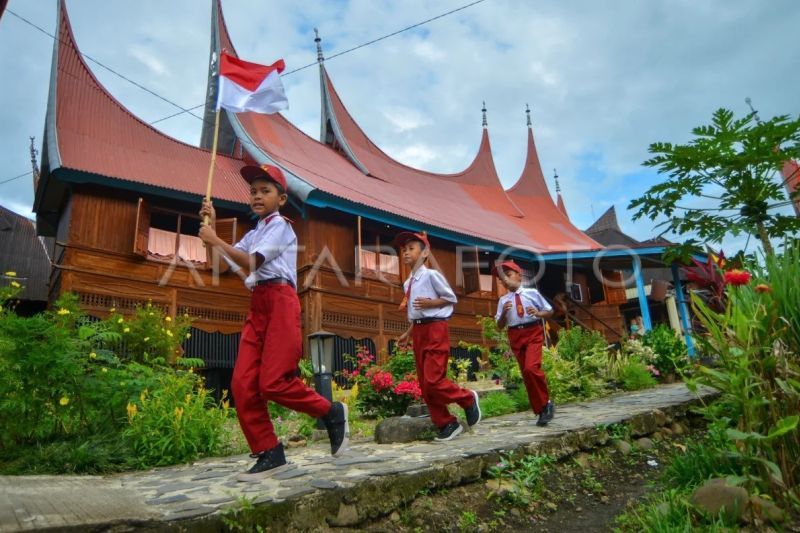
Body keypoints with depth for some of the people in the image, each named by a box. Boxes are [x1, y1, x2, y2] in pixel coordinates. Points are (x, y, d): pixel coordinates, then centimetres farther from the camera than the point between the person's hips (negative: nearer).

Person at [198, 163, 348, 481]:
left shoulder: (281, 227, -1)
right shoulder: (254, 233, 25)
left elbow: (250, 262, -12)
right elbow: (230, 261, 17)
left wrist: (215, 239, -4)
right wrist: (212, 228, 13)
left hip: (280, 301, -8)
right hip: (257, 306, 8)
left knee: (273, 382, -15)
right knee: (243, 383, -3)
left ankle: (331, 412, 8)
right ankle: (269, 454, 4)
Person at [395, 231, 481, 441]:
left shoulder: (431, 274, -8)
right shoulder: (408, 283, 15)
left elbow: (451, 298, -5)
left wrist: (430, 303, -17)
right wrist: (408, 333, 15)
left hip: (435, 329, -8)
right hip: (418, 331, 8)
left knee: (433, 380, -13)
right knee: (424, 384, 8)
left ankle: (468, 399, 14)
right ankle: (447, 424, 21)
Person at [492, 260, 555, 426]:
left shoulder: (532, 293, 2)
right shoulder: (503, 300, 7)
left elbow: (550, 312, 8)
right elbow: (500, 325, 7)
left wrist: (538, 313, -12)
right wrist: (504, 313, -11)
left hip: (533, 333, -3)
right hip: (516, 336, 3)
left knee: (531, 368, -22)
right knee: (526, 374, 6)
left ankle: (546, 402, 1)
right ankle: (541, 410, 20)